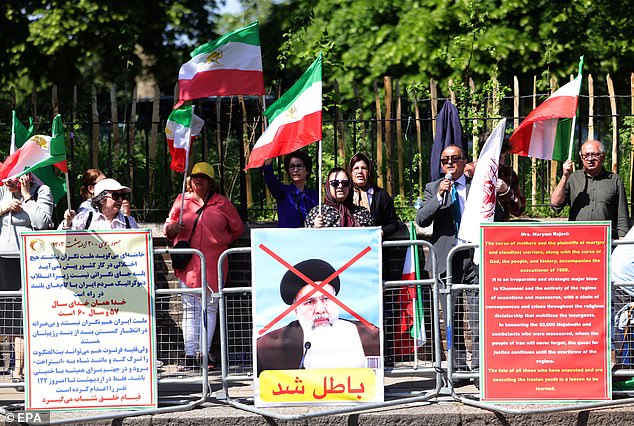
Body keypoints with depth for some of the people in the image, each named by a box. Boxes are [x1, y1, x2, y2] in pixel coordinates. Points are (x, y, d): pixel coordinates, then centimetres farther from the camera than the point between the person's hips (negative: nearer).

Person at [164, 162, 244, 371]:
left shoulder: (222, 203, 8)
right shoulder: (181, 201, 12)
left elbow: (237, 228, 16)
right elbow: (168, 229, 16)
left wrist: (220, 242, 7)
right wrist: (173, 228, -5)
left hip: (213, 264, -1)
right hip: (188, 264, 1)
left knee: (210, 307, -1)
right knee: (190, 308, -1)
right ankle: (190, 355, -4)